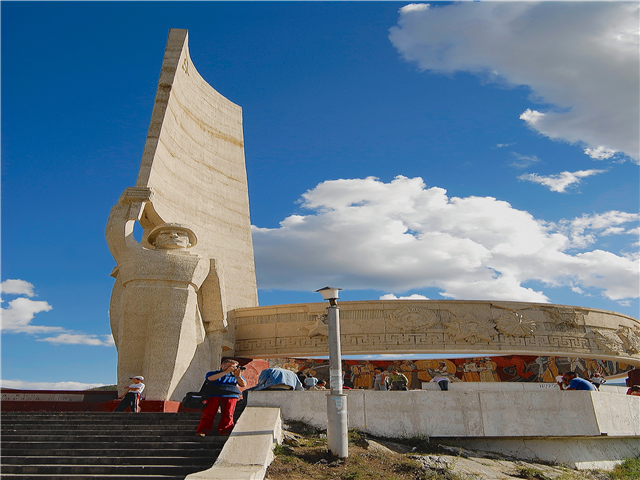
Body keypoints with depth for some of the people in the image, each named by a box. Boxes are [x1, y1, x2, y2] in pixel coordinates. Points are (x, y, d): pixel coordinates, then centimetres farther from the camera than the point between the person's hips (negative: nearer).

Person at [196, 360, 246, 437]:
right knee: (208, 413, -11)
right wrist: (226, 371, -5)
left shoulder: (235, 375, 26)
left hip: (230, 395, 1)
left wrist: (238, 376, -4)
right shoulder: (213, 373, 21)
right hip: (213, 395, -1)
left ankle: (225, 432, -8)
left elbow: (243, 385, 12)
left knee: (227, 414, -13)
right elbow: (211, 378, -4)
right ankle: (202, 431, -6)